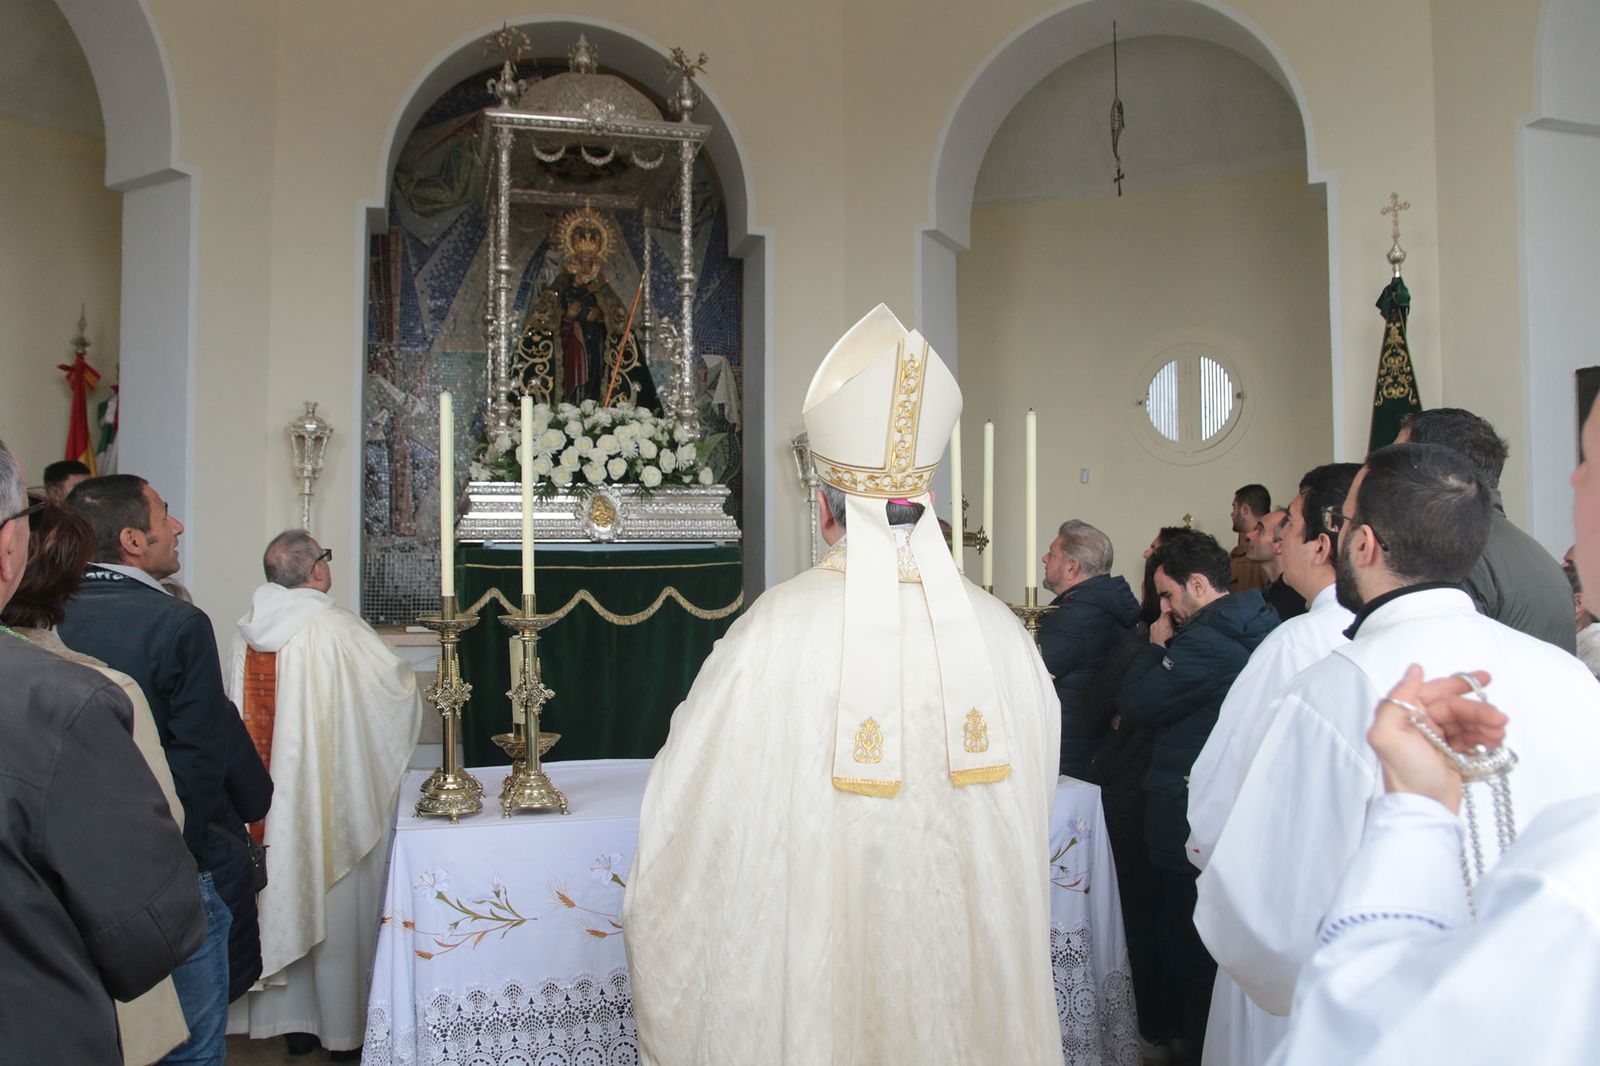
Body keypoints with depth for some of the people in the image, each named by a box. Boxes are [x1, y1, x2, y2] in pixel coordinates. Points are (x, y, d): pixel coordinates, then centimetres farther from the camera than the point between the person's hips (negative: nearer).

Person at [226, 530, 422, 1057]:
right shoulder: (337, 628, -19)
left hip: (267, 796, 6)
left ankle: (290, 1015, 27)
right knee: (336, 900, 7)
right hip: (333, 792, -6)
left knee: (284, 893, 16)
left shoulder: (248, 631, -1)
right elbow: (399, 684, -12)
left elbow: (242, 709, 9)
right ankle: (342, 1022, 18)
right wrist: (410, 679, 10)